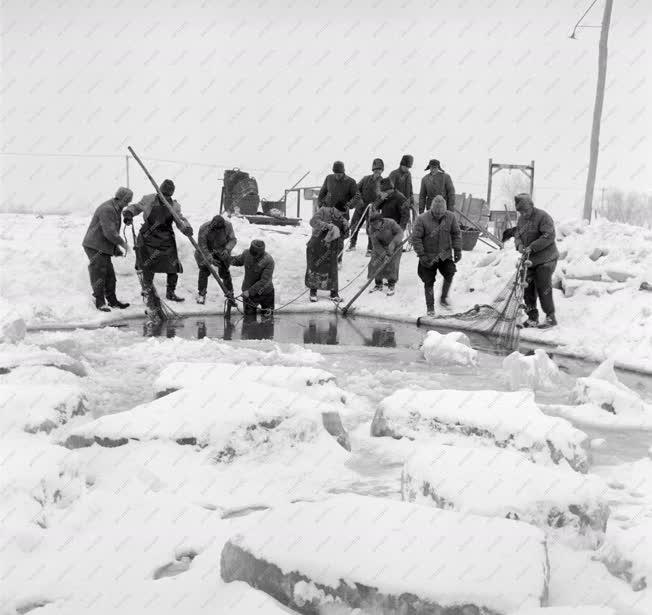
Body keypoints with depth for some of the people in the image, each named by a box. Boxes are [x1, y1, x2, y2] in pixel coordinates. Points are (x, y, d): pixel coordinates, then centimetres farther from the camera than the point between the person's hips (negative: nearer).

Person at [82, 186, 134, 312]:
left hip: (103, 248, 10)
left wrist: (116, 249, 17)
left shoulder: (115, 209, 14)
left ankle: (112, 300, 20)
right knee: (99, 275, -4)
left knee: (110, 275, 12)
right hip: (95, 247, -10)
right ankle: (100, 303, 3)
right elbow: (109, 232, -26)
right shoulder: (107, 209, -21)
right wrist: (122, 243, -14)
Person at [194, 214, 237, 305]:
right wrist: (211, 259, -33)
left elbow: (233, 240, -14)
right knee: (204, 270, -8)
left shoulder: (228, 226, -23)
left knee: (224, 272, -1)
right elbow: (202, 246, -25)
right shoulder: (204, 228, -30)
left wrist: (227, 249, -34)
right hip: (206, 251, -1)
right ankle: (201, 295, 9)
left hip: (222, 252, 1)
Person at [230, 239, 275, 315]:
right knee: (249, 313, 7)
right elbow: (238, 261, 6)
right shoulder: (247, 253, -16)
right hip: (248, 289, 2)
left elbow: (264, 280, -28)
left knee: (268, 314, 15)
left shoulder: (269, 261, -28)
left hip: (265, 291, -2)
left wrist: (249, 292, -29)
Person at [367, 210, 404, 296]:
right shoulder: (372, 229, -16)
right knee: (375, 263, -6)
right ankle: (378, 285, 13)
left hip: (394, 246, -3)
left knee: (392, 265, -14)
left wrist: (393, 243, -39)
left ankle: (391, 286, 5)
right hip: (381, 247, 3)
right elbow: (375, 244, -18)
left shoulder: (390, 223, -26)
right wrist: (384, 254, -29)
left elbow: (400, 233, -24)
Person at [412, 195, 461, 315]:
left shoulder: (450, 217, -6)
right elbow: (416, 238, -13)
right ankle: (430, 307, 19)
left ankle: (444, 297, 13)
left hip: (445, 255, 2)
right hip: (428, 257, -2)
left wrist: (457, 250, 1)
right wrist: (421, 255, -16)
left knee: (449, 274, -13)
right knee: (429, 282, 4)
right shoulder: (422, 219, -17)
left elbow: (456, 234, 6)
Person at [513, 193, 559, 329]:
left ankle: (551, 317, 4)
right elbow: (517, 234, 14)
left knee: (543, 289, -7)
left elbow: (549, 236, -21)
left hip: (545, 260, -7)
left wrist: (532, 247, -26)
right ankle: (533, 318, 15)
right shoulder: (521, 219, 11)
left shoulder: (543, 217, -13)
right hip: (529, 260, 7)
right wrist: (519, 245, -10)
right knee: (528, 289, 6)